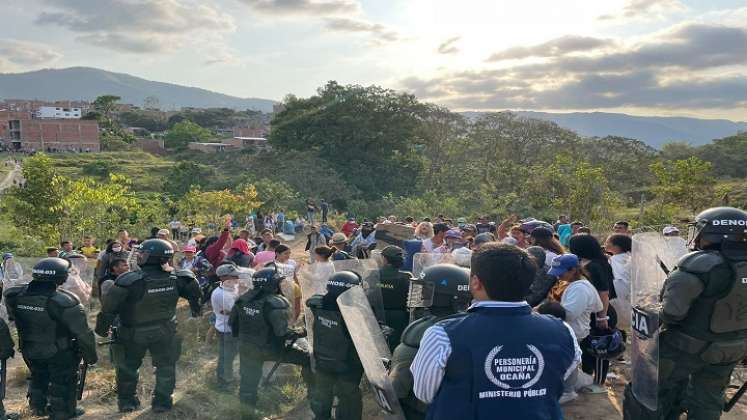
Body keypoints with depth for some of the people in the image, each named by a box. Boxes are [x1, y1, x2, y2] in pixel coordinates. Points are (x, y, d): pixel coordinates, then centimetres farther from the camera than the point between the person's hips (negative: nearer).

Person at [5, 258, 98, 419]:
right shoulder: (65, 302, -32)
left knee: (38, 378, 30)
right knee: (63, 383, 19)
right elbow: (83, 334, -25)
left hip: (30, 351, 5)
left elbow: (13, 318, 5)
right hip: (60, 354, -5)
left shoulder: (14, 296, -15)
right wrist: (91, 356, -10)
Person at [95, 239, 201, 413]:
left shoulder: (128, 280, -25)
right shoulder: (175, 278, -15)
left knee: (128, 366, 21)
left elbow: (109, 307, -20)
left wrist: (102, 328, -4)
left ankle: (126, 401, 33)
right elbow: (194, 292, 1)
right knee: (165, 366, 18)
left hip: (134, 334, -1)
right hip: (165, 333, 1)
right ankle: (162, 401, 25)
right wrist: (196, 309, 20)